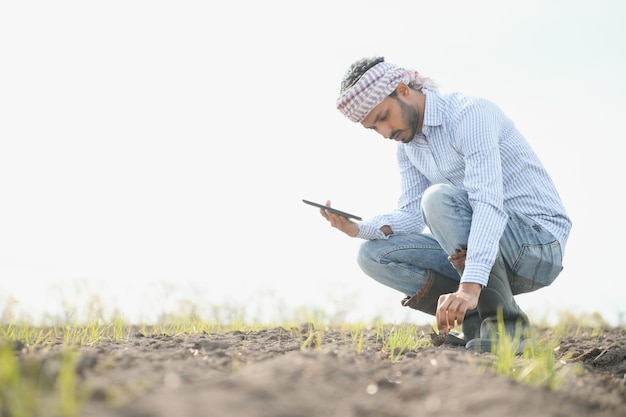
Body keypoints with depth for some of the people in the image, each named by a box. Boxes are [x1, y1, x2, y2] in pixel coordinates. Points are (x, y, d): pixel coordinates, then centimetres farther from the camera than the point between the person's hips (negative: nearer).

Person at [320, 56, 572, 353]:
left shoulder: (469, 113, -19)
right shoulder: (407, 144, 8)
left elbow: (488, 204, -31)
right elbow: (412, 216, 3)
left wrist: (469, 286, -42)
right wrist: (358, 229, -17)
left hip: (540, 242, -8)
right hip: (477, 256, 8)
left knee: (438, 197, -32)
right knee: (373, 255, -4)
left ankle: (503, 320, -21)